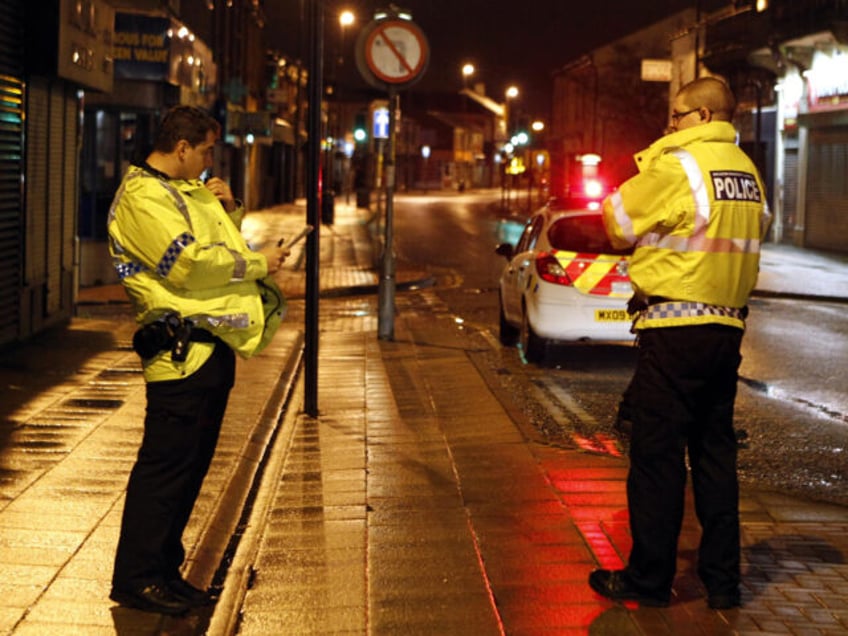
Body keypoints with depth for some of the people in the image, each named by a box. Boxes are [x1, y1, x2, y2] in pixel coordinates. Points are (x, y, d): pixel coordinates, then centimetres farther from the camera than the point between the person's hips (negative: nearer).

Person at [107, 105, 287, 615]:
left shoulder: (187, 192, 21)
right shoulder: (142, 197, -11)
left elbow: (217, 248, 27)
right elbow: (189, 263, -21)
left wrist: (229, 210, 9)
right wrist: (257, 264, -12)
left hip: (212, 341, 10)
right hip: (181, 347, -10)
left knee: (193, 463, 13)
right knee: (165, 464, -7)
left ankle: (165, 569, 21)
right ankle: (137, 578, 0)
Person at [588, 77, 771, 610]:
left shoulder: (679, 165, -12)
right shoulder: (748, 172, 12)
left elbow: (619, 222, -5)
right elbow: (753, 234, 15)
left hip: (676, 330, -8)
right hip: (727, 327, 8)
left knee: (658, 456, 1)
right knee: (715, 454, 13)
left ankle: (649, 578, 9)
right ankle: (723, 579, 18)